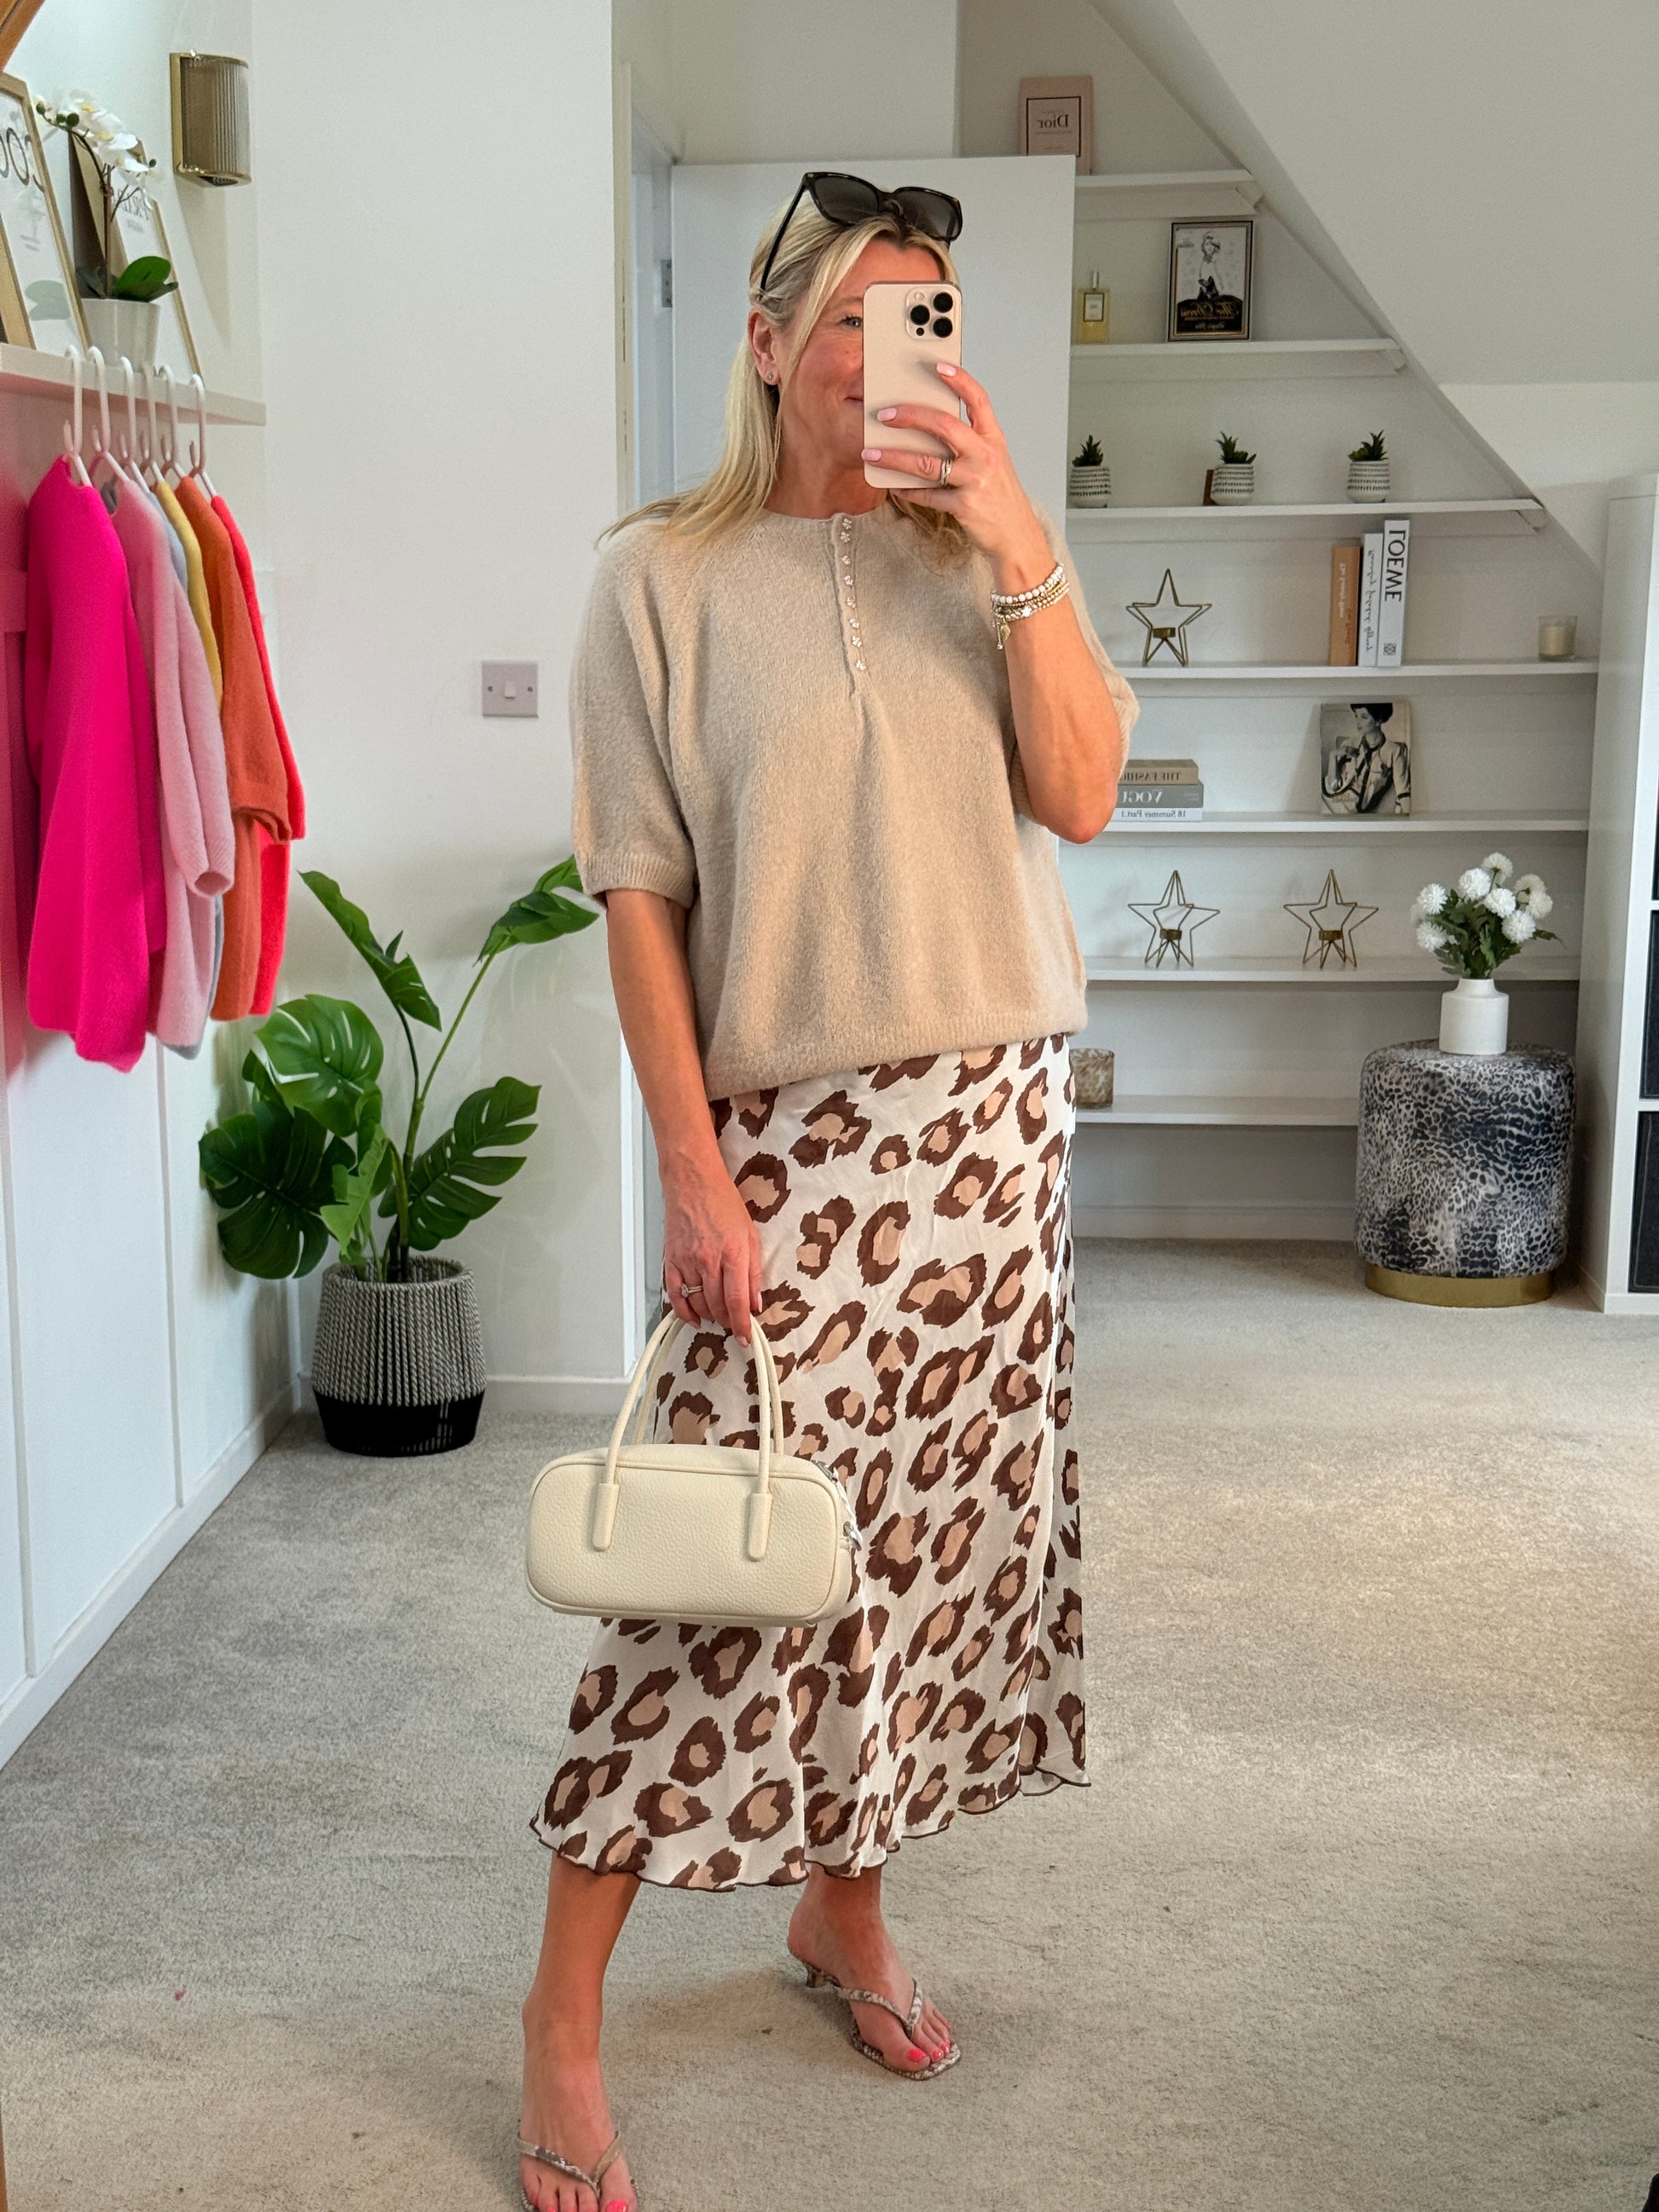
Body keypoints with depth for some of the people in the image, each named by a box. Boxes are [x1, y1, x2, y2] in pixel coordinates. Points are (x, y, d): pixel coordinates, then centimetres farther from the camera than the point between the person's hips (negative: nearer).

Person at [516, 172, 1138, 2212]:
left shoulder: (978, 559, 9)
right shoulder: (664, 579, -3)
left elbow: (1081, 795, -3)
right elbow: (636, 894, -6)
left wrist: (1021, 547, -12)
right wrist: (693, 1167, -12)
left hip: (992, 1118, 5)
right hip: (790, 1128, -4)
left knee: (936, 1538, 11)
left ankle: (845, 1905, 32)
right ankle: (565, 2008, 10)